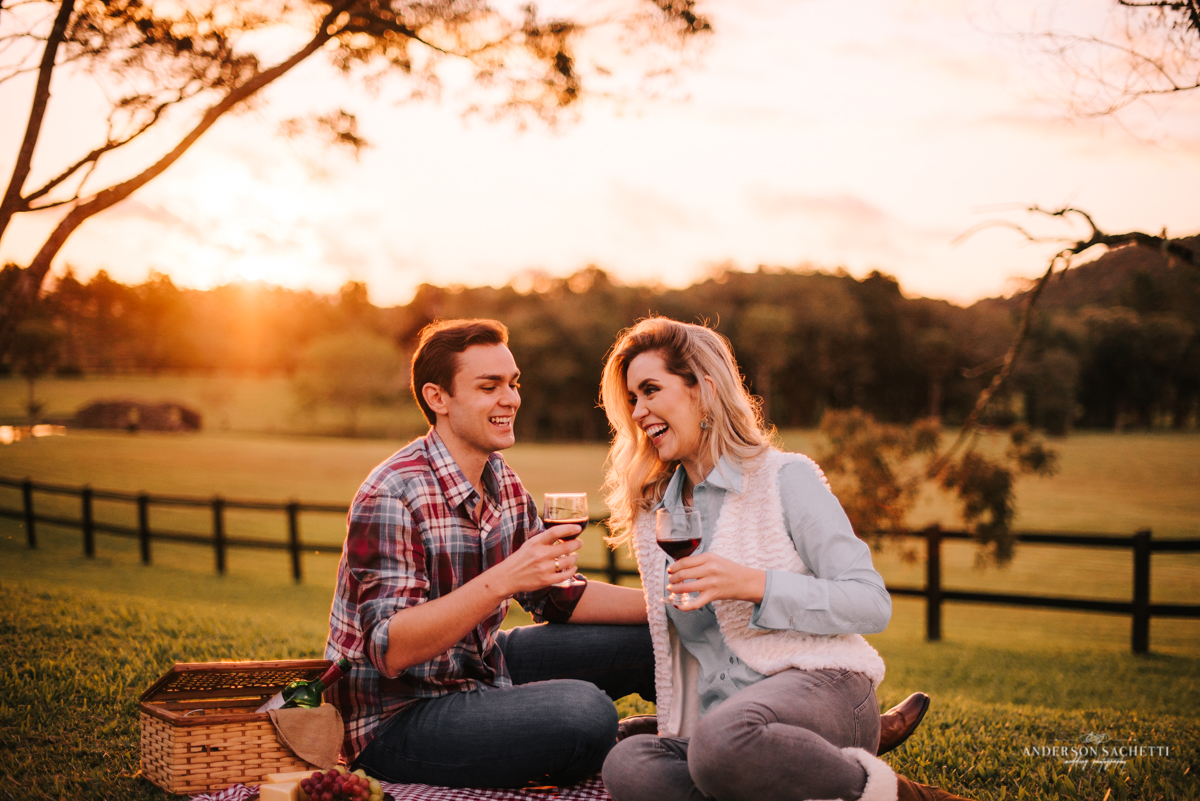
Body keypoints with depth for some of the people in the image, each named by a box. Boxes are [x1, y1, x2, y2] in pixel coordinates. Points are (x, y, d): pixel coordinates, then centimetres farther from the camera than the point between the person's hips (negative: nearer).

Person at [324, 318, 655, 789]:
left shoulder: (501, 481, 4)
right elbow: (391, 652, -30)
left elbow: (558, 599, 11)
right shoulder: (392, 499, -23)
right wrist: (503, 580, -39)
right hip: (395, 719, -8)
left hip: (477, 670, 9)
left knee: (645, 641, 0)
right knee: (583, 710, -29)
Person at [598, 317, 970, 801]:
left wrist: (754, 585, -17)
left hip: (822, 688, -5)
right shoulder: (653, 516, 19)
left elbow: (872, 605, -6)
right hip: (723, 721, 5)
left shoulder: (786, 479, 1)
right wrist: (674, 729, 13)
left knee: (722, 743, -40)